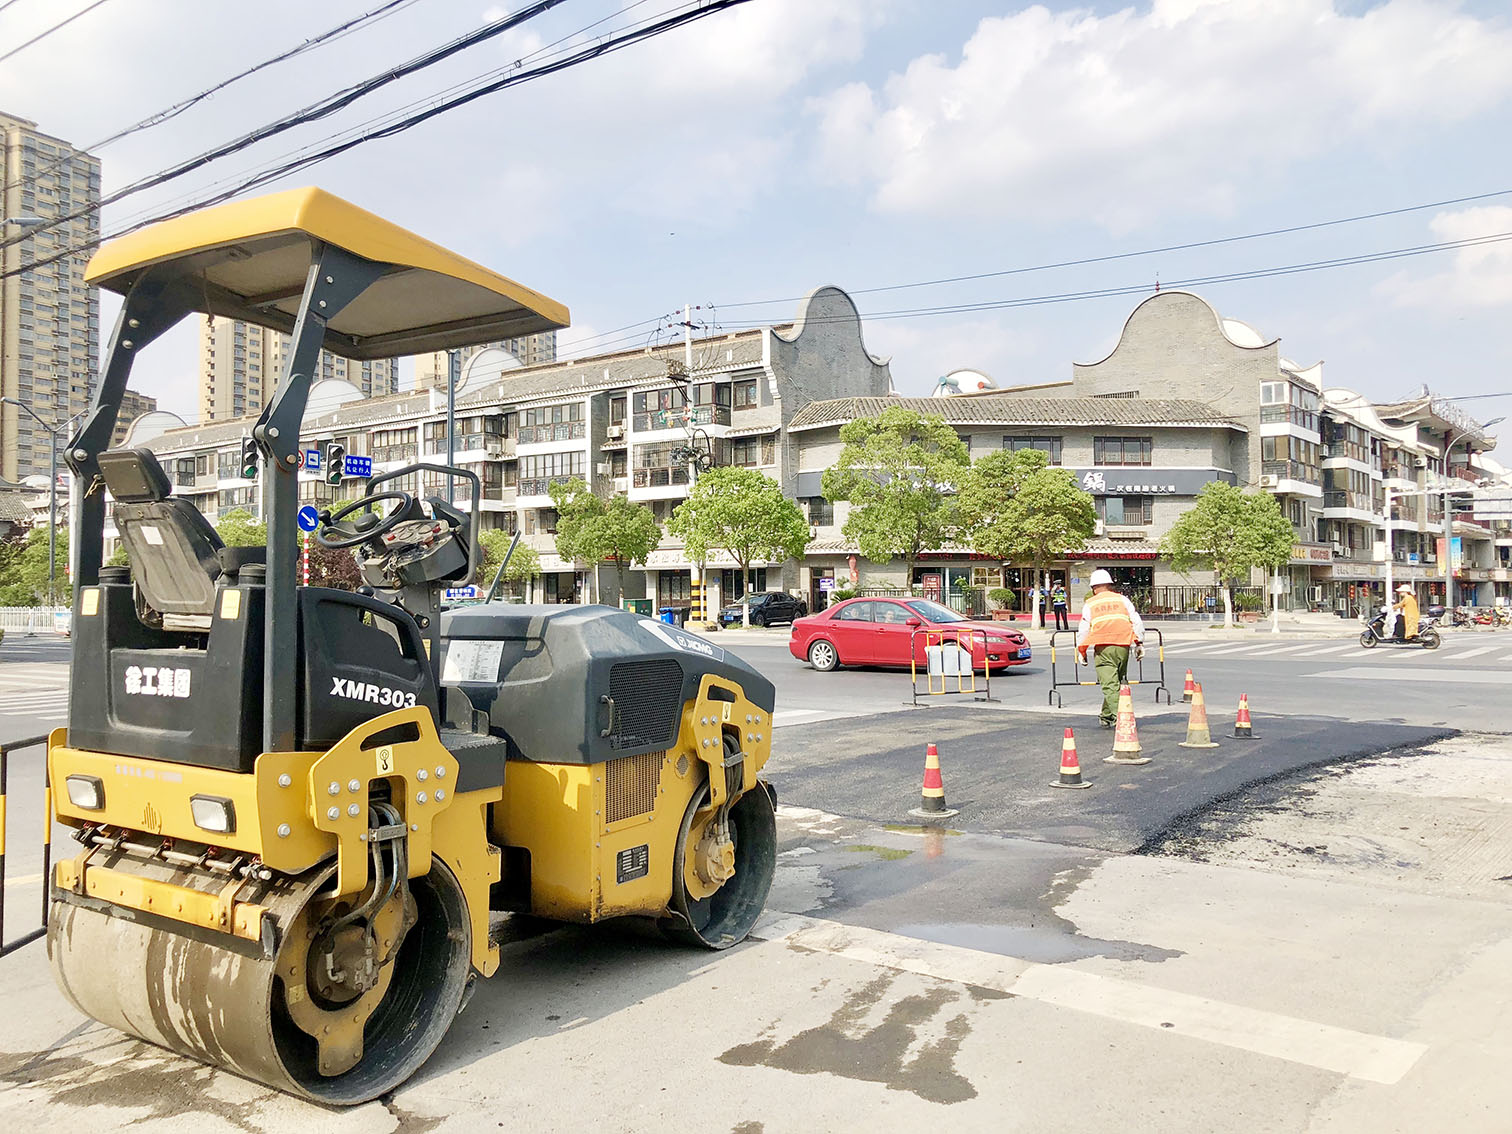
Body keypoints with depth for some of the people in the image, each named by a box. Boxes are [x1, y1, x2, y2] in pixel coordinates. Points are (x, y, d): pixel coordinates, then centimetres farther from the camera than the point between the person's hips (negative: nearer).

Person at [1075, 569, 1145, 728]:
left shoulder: (1089, 604, 12)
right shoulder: (1122, 599, 16)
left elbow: (1083, 630, 9)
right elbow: (1137, 622, 10)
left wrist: (1081, 652, 17)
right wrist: (1138, 643, 17)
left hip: (1102, 648, -2)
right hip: (1123, 646, 2)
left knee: (1110, 684, -6)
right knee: (1119, 682, 16)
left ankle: (1119, 715, -22)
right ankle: (1106, 716, 23)